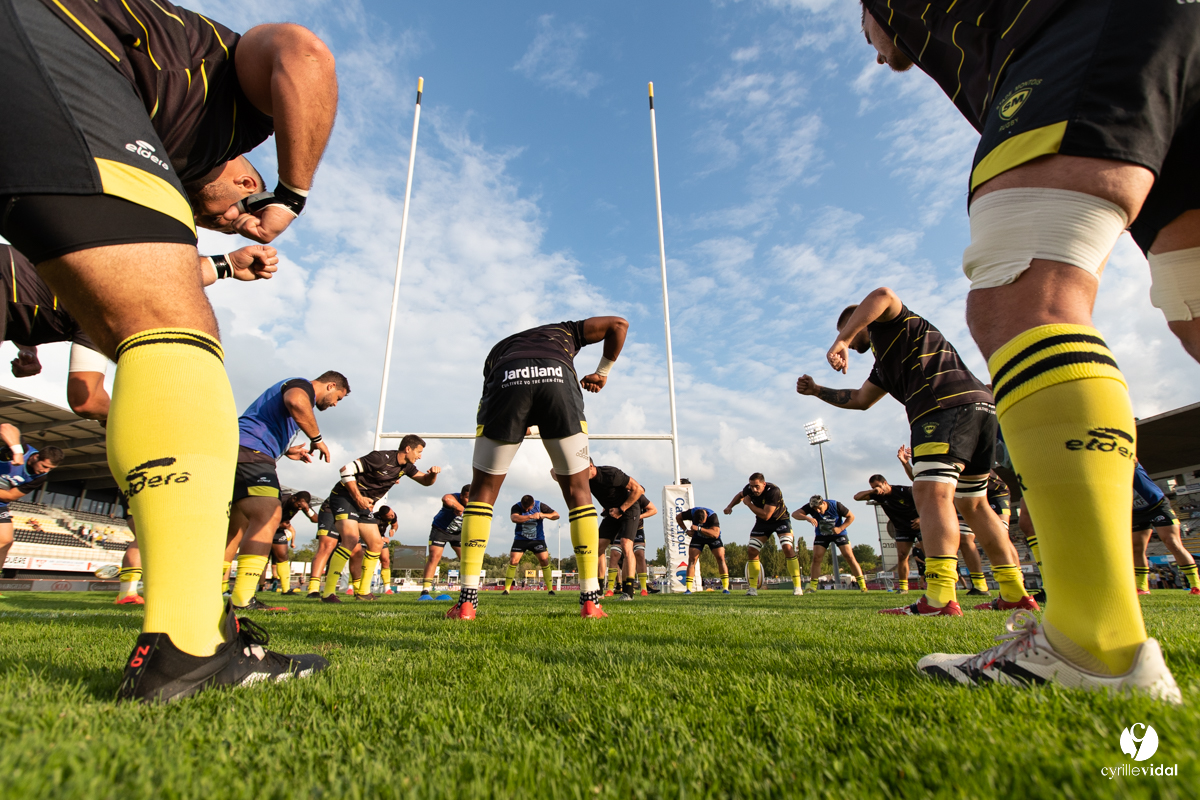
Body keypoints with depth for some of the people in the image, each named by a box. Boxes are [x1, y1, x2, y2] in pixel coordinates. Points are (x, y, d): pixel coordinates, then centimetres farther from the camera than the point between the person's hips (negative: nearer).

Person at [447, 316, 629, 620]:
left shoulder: (499, 348, 43)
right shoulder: (564, 331, 42)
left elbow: (488, 401, 32)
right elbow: (618, 324, 31)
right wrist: (602, 372, 35)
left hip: (507, 379, 1)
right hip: (558, 378, 0)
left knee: (482, 491, 14)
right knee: (577, 490, 11)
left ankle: (467, 601, 9)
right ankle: (591, 601, 9)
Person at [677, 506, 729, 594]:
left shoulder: (713, 516, -34)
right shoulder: (691, 513, -25)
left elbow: (715, 534, -43)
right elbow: (678, 517, -5)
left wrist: (699, 528, -47)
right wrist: (686, 530, -12)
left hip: (713, 537, -2)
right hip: (698, 537, 2)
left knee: (720, 558, -15)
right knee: (692, 560, -9)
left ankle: (725, 588, -10)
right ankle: (688, 589, -6)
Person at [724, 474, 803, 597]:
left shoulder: (773, 491, -34)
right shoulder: (749, 489, -17)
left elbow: (766, 515, -34)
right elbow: (740, 495, 9)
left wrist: (748, 504, -28)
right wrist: (730, 506, -5)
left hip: (780, 519, -5)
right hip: (762, 522, 5)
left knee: (787, 548, -24)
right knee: (751, 551, -5)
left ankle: (797, 587, -13)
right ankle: (753, 588, 4)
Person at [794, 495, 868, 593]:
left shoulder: (836, 505, -24)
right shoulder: (810, 507, -23)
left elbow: (851, 516, -12)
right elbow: (795, 514, -34)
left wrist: (840, 528, -24)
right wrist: (807, 518, -53)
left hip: (838, 533, -1)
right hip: (821, 535, 1)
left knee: (849, 556, -10)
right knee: (816, 558, -9)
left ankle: (862, 585, -2)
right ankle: (813, 586, -2)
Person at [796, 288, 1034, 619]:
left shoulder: (887, 323, 11)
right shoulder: (885, 362, 35)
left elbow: (883, 295, -14)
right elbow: (859, 399, 41)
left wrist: (840, 340, -20)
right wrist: (817, 390, 41)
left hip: (946, 405, -10)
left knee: (932, 493, -20)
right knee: (973, 504, 14)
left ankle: (940, 600, -29)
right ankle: (1015, 594, 17)